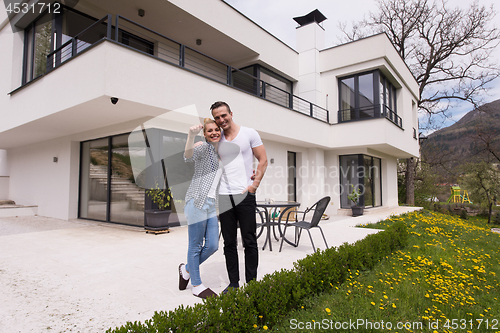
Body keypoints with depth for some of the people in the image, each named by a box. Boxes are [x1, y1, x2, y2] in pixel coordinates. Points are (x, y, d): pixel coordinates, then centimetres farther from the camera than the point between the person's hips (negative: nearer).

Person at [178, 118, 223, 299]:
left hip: (212, 204, 8)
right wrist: (191, 135, -43)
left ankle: (186, 269, 30)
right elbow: (188, 156, -26)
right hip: (197, 201, -7)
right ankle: (197, 285, 18)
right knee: (195, 245, 2)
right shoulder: (203, 148, -4)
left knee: (212, 245, 7)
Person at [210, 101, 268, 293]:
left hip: (245, 195, -3)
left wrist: (254, 184, -8)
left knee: (249, 242, 2)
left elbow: (263, 160, 0)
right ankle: (233, 283, 21)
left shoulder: (249, 134, 3)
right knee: (229, 243, 9)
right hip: (224, 196, 4)